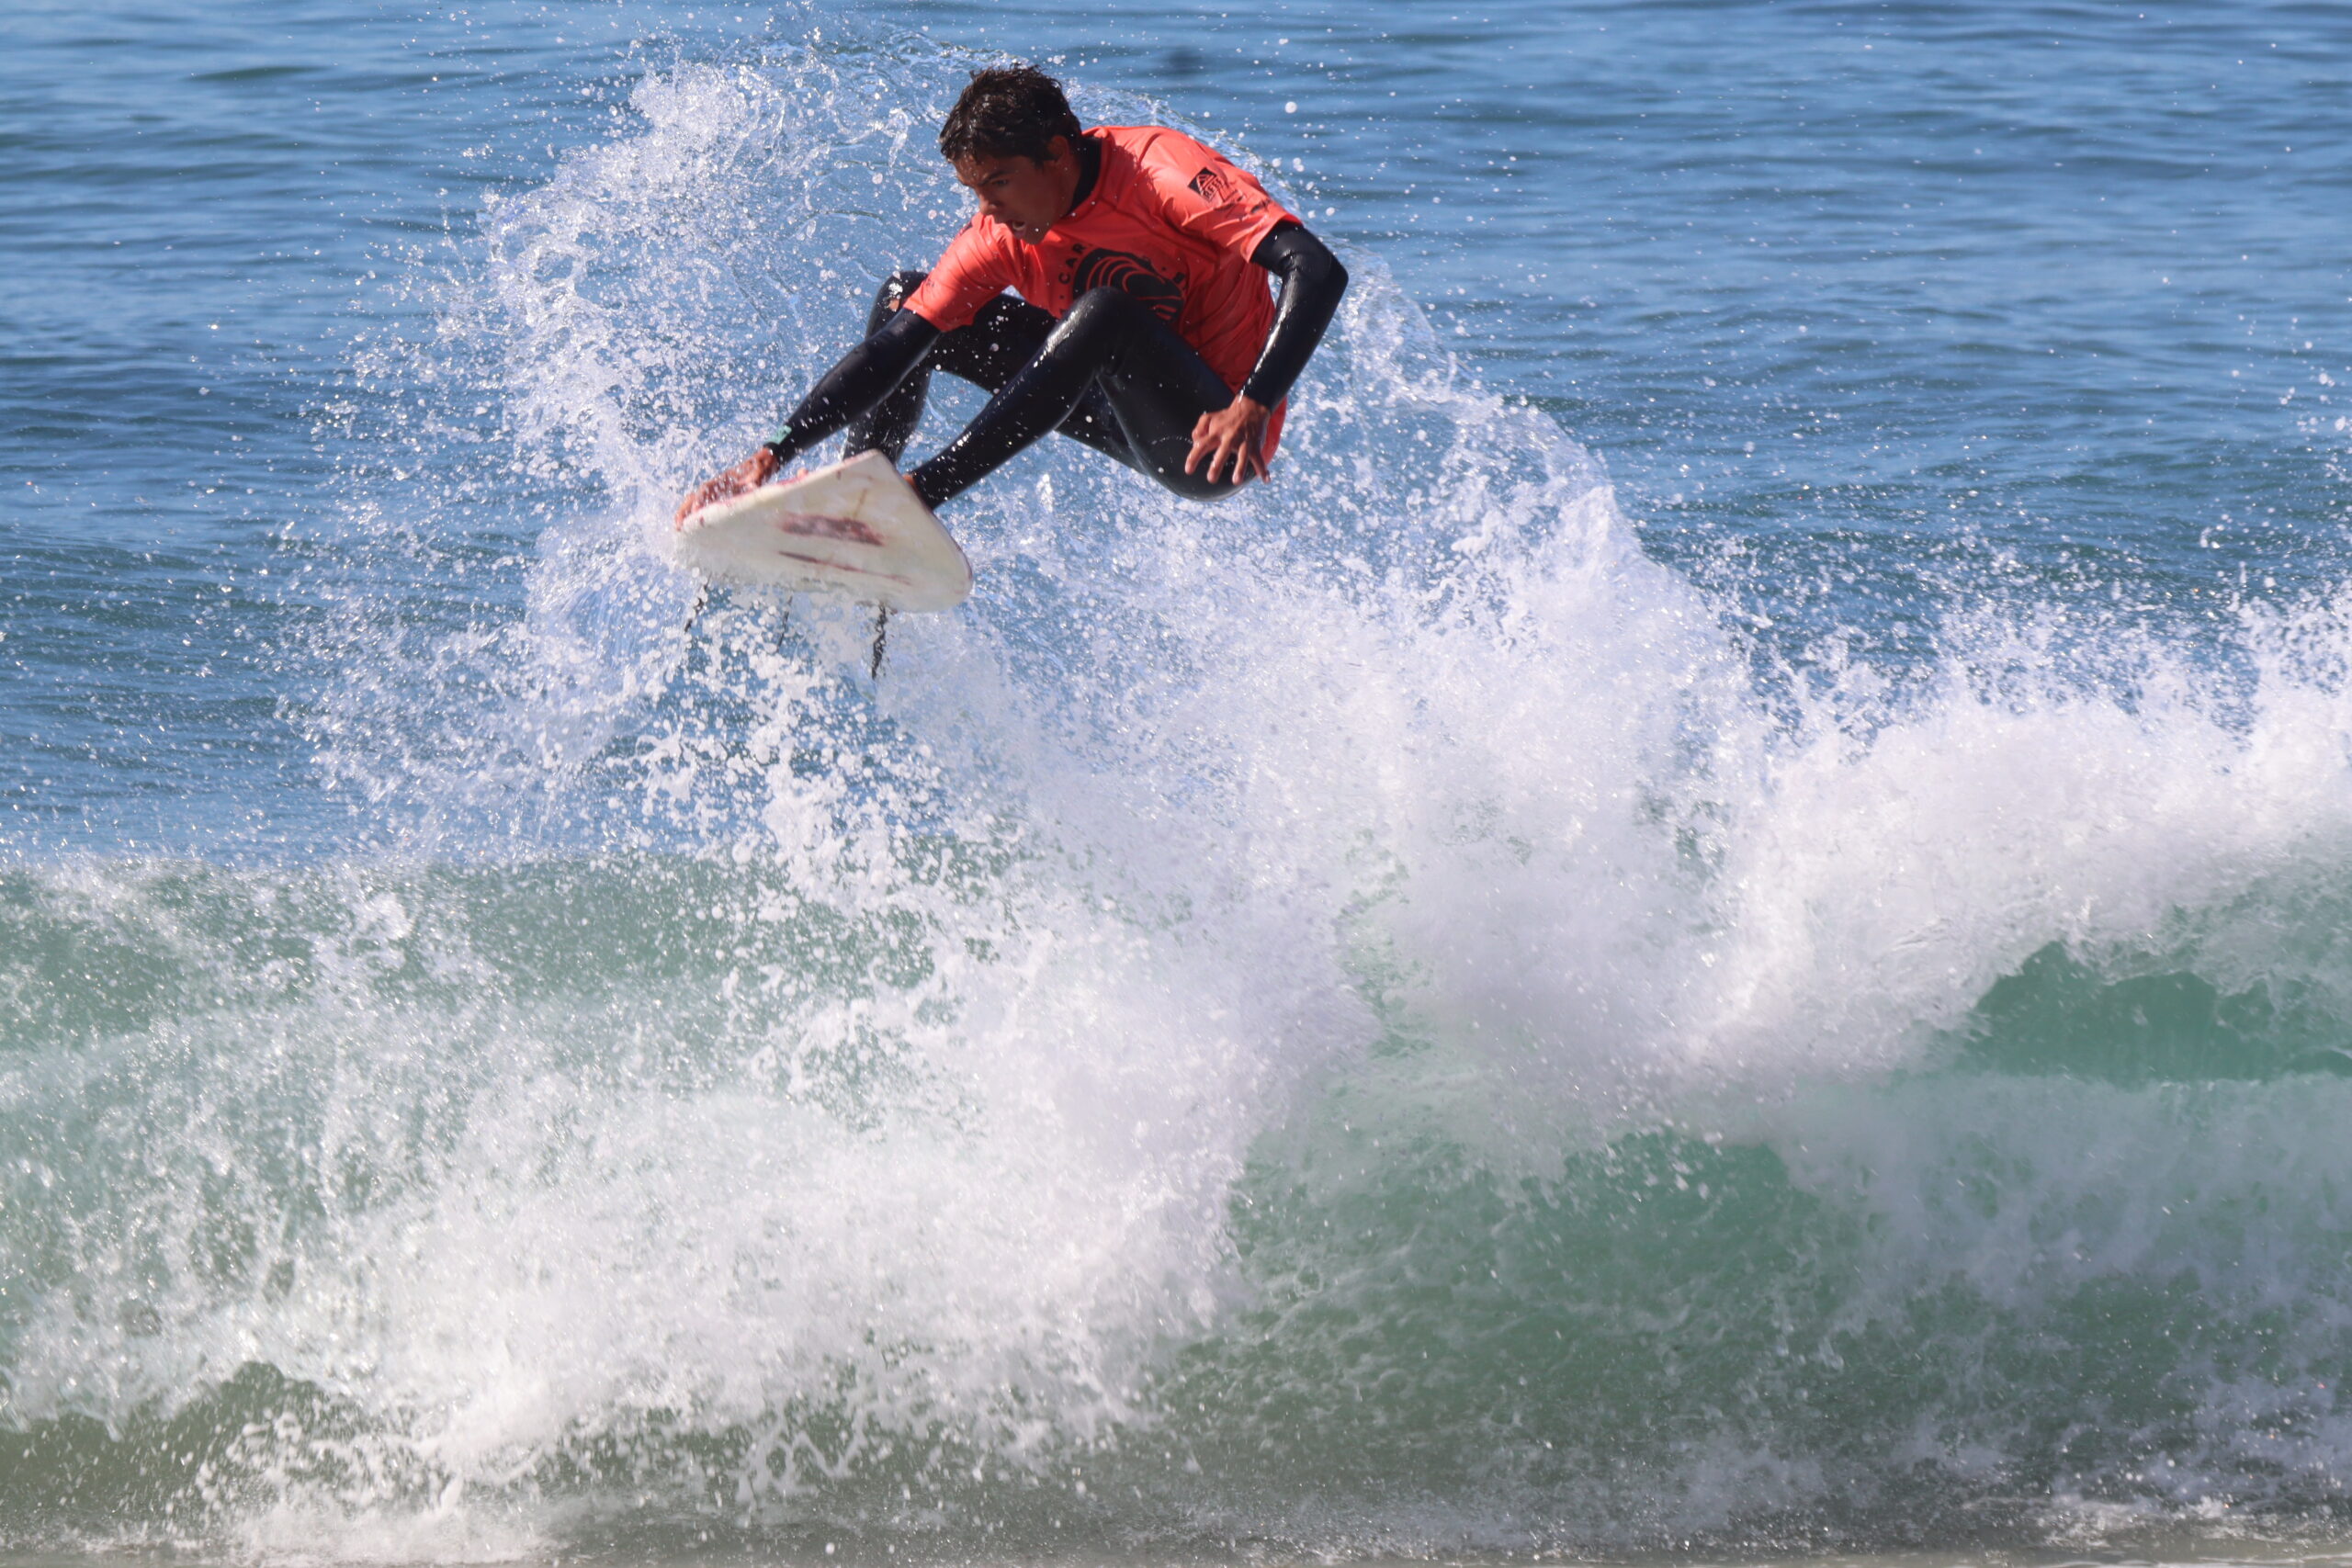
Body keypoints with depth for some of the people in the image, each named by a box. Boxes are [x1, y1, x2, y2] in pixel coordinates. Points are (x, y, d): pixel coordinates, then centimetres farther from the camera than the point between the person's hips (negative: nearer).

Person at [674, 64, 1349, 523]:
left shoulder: (1158, 169, -23)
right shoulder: (1001, 236, -6)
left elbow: (1318, 272, -31)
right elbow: (889, 352, -10)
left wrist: (1253, 409, -43)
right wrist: (773, 455, -21)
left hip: (1217, 437, -7)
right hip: (1132, 414, 7)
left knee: (1106, 312, -36)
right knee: (903, 300, 3)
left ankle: (922, 493, -34)